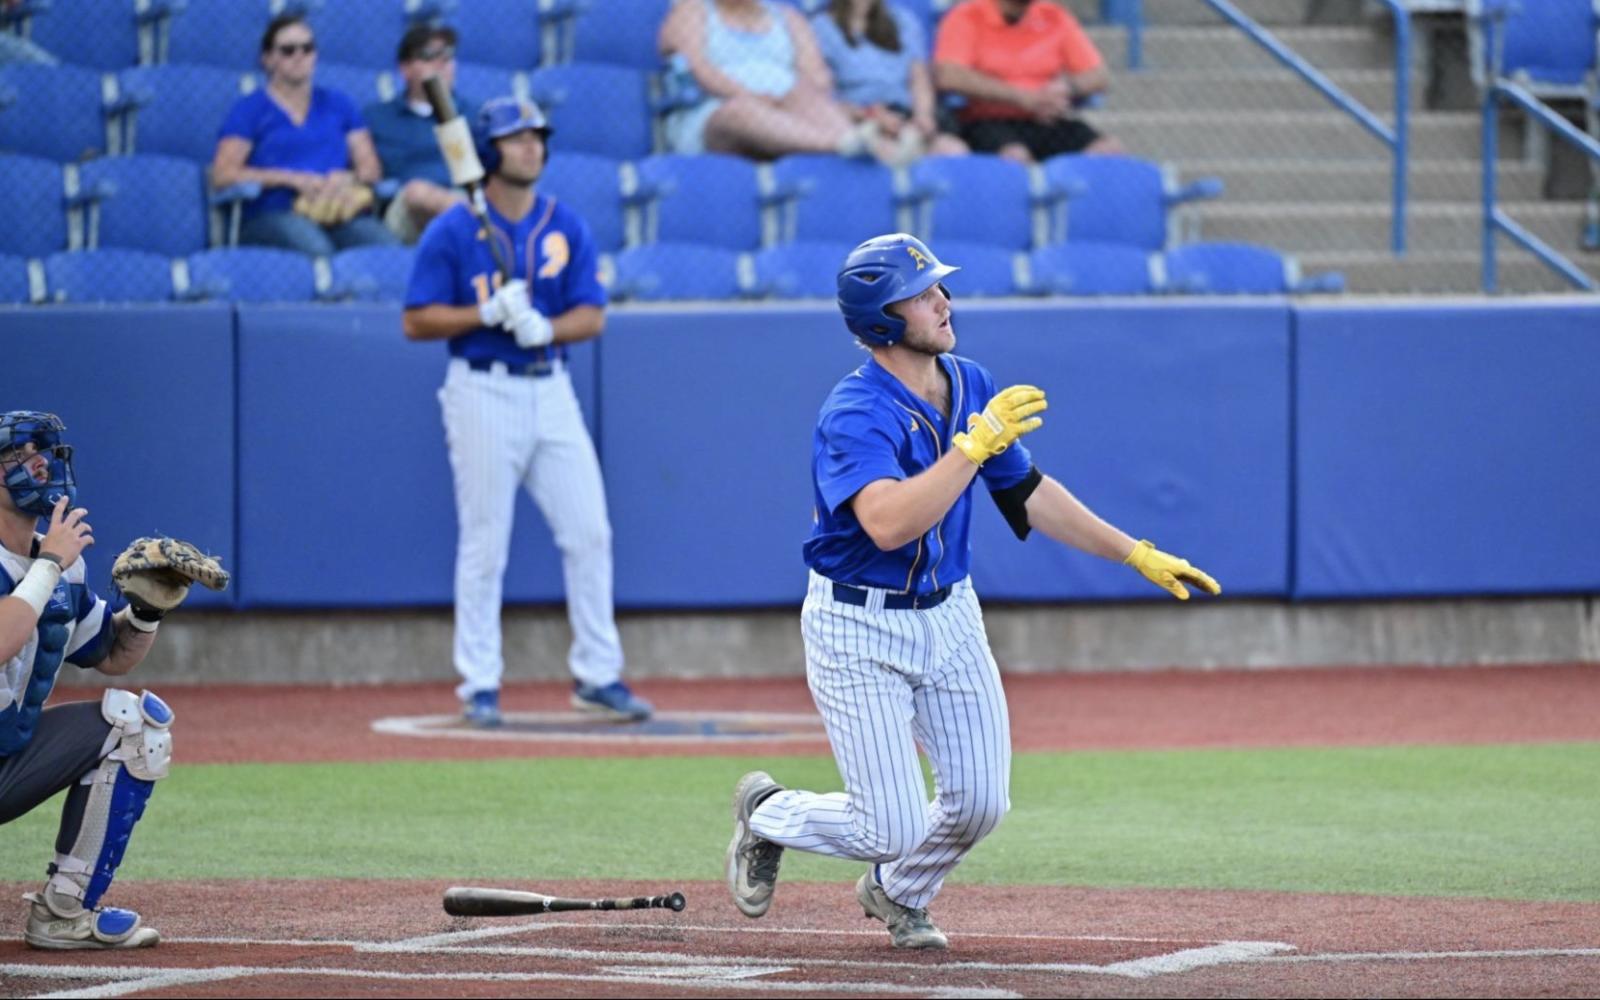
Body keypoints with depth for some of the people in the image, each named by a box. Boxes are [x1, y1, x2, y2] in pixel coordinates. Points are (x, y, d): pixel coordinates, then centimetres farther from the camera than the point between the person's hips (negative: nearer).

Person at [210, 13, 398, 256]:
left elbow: (370, 167, 19)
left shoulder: (337, 105, 25)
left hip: (340, 209, 3)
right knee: (316, 249, -40)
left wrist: (348, 178, -6)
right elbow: (222, 175, 1)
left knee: (388, 249, -33)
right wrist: (292, 178, -8)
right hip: (274, 215, -3)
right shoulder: (250, 109, 13)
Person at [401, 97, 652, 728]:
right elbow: (417, 322, -6)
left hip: (551, 390, 4)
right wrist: (488, 313, -19)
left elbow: (591, 316, 3)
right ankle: (479, 685, 5)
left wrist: (544, 327, -17)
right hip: (483, 395, -4)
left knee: (589, 532, 2)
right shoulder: (452, 232, -4)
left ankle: (598, 675, 11)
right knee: (484, 544, -2)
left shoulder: (566, 228, 7)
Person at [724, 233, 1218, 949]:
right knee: (894, 830, -8)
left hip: (948, 616, 7)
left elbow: (1028, 493, 13)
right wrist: (976, 442, -36)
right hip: (859, 628, -7)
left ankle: (898, 894, 34)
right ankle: (767, 814, 23)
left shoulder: (971, 387, 2)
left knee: (980, 803, 2)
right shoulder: (855, 414, -23)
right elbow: (889, 523, -39)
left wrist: (1137, 555, 11)